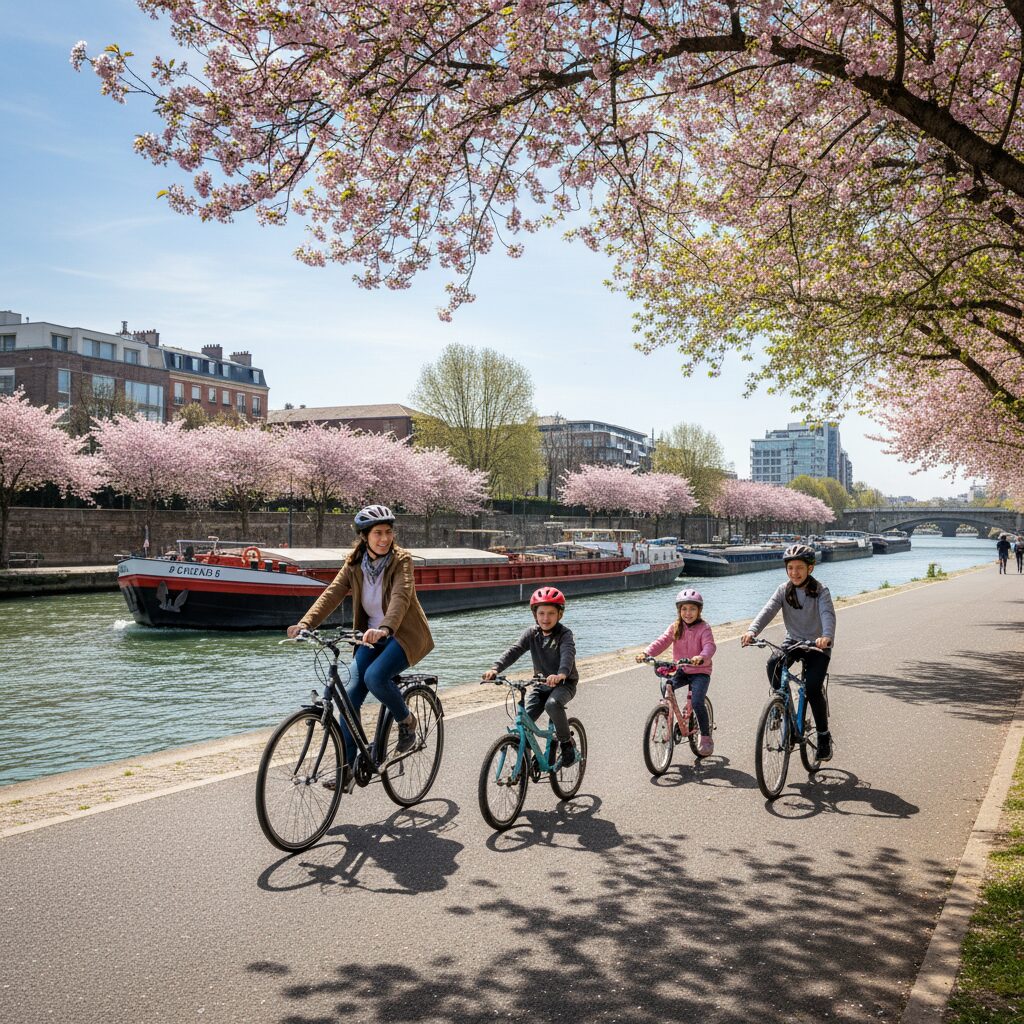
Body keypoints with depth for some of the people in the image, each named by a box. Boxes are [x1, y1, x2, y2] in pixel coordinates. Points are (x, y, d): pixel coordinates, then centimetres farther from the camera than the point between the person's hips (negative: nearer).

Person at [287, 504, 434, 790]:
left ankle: (407, 721, 1)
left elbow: (401, 596, -31)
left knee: (375, 676, -29)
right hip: (372, 635, 5)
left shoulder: (401, 560, -14)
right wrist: (305, 623, -27)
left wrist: (385, 628, -50)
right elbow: (332, 594, -11)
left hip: (404, 634, -5)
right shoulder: (355, 563, 0)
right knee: (351, 692, -10)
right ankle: (346, 767, -2)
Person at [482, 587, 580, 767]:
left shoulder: (564, 634, -15)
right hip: (542, 683, 5)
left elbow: (568, 654, -35)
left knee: (552, 704, -35)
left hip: (564, 683, -5)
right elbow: (514, 650, -14)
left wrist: (561, 674, -57)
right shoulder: (532, 633, -2)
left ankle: (567, 743, -12)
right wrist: (496, 668, -31)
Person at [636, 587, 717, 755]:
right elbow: (662, 642, -8)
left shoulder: (704, 628, -7)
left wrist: (702, 657, -46)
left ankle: (706, 737, 0)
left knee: (697, 702, -21)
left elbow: (709, 646, -24)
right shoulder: (675, 628, 4)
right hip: (680, 670, 4)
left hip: (700, 671, -4)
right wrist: (646, 653, -26)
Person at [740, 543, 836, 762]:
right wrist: (752, 631, -36)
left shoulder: (820, 591, -11)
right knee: (773, 665, -28)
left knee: (812, 688, -20)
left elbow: (828, 615, -28)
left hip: (817, 646, -3)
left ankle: (824, 736, 2)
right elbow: (768, 610, -16)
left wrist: (826, 636, -50)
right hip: (793, 641, 3)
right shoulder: (784, 590, -2)